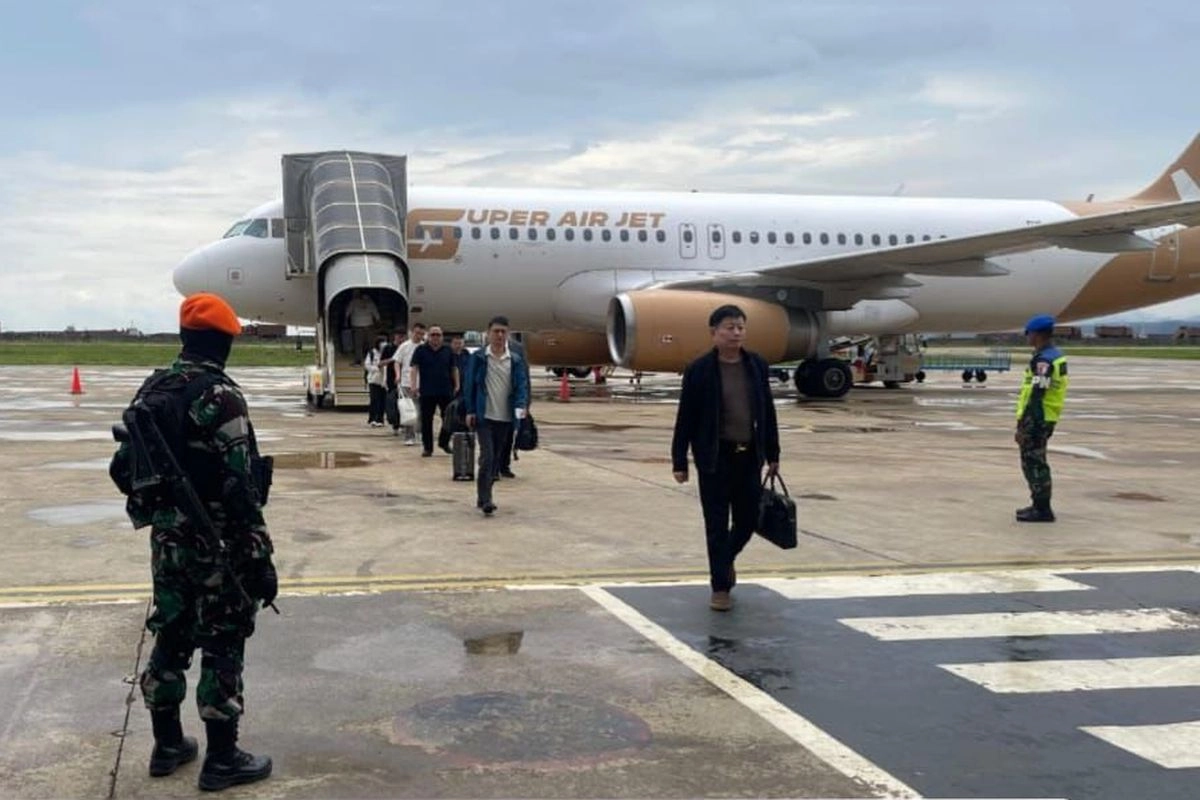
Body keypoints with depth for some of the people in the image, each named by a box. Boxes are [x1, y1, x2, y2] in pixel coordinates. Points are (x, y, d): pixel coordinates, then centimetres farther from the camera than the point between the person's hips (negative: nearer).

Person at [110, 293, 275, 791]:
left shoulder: (152, 391, 6)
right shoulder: (218, 396, -19)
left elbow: (124, 468, 10)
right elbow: (240, 487, -22)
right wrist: (260, 557, -18)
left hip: (167, 539, 8)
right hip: (217, 543, -7)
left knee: (170, 637, 17)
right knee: (222, 647, 2)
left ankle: (168, 744, 29)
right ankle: (221, 759, 11)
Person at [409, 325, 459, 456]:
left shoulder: (448, 351, 8)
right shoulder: (420, 351, 1)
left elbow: (454, 369, 13)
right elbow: (414, 368, -5)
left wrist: (456, 385, 6)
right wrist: (414, 386, -16)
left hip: (446, 391, 2)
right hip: (427, 392, -2)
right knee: (426, 421, 2)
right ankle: (427, 447, 9)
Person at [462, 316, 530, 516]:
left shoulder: (516, 361, 6)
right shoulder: (478, 357, -1)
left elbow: (522, 386, 3)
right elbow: (469, 385, 1)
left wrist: (521, 406, -15)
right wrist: (470, 411, -5)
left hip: (505, 418, 4)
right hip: (484, 416, -4)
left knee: (495, 459, 11)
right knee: (487, 457, -13)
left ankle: (483, 497, 22)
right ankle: (485, 500, -13)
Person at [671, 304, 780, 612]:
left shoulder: (758, 365, 4)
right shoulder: (699, 370, -7)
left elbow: (767, 411, 10)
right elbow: (685, 418, -5)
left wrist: (772, 454, 10)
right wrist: (679, 462, -6)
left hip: (749, 456, 4)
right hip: (715, 458, -4)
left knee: (748, 519, 10)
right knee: (717, 524, 2)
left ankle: (726, 559, 40)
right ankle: (721, 587, 13)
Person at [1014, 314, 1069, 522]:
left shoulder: (1043, 361, -19)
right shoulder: (1057, 356, 12)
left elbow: (1036, 397, -23)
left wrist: (1022, 427, -21)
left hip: (1036, 419, -10)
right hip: (1047, 418, 10)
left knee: (1033, 463, -3)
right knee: (1036, 462, 19)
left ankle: (1042, 510, 2)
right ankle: (1040, 505, 28)